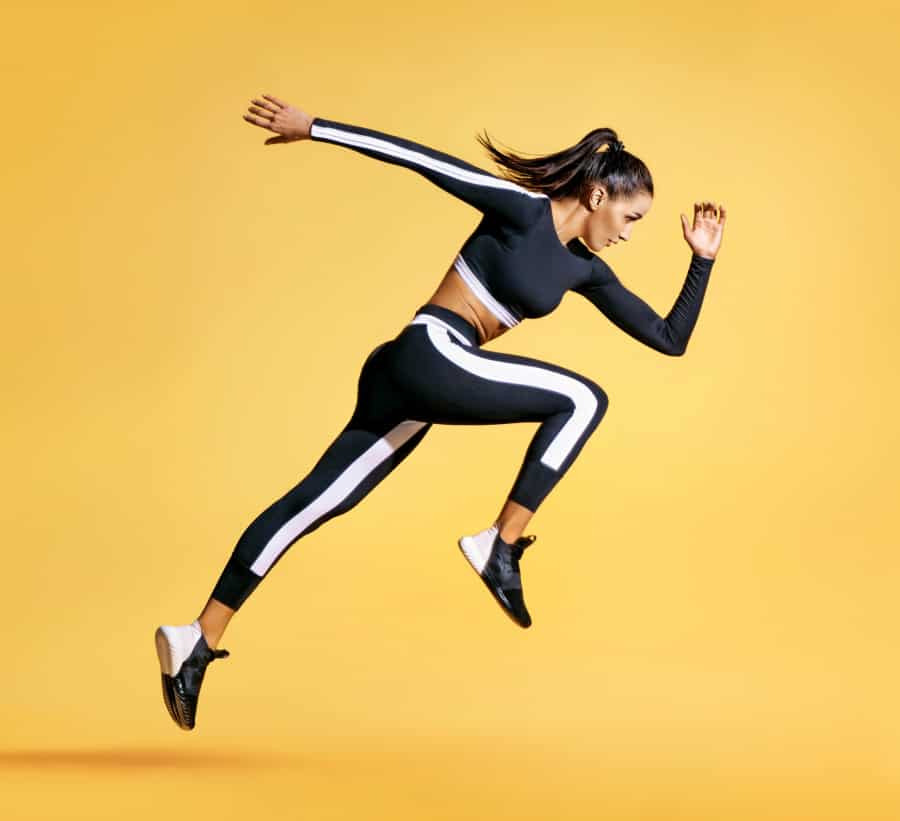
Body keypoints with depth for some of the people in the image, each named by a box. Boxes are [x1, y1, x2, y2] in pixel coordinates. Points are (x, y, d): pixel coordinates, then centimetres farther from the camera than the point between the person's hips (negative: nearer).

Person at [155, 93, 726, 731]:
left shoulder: (585, 270, 16)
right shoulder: (523, 210, -6)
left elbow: (670, 340, 19)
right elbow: (424, 160, -10)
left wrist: (703, 260, 12)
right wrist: (313, 128, -13)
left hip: (419, 381, 9)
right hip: (431, 355, -9)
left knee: (312, 505, 5)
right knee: (582, 400, -10)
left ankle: (198, 640, 4)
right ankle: (501, 547, -10)